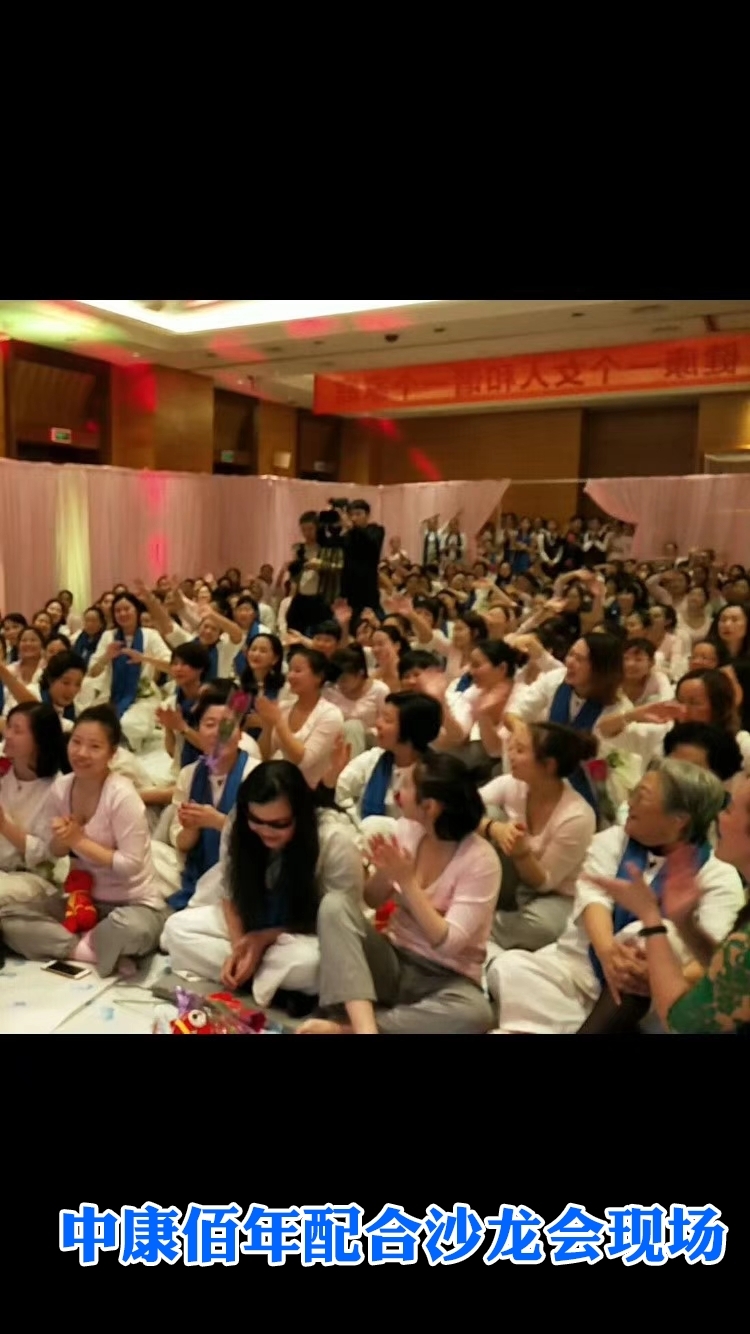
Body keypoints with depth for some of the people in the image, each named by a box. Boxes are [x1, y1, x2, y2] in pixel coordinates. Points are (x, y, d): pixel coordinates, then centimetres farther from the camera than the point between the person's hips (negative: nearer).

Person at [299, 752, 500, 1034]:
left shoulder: (480, 860, -17)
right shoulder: (407, 828, -2)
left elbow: (448, 943, -22)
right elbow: (372, 901, 8)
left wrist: (408, 881, -26)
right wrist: (384, 873, -14)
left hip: (444, 977, -4)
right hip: (392, 960, 4)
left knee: (474, 1014, -37)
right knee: (335, 904, -21)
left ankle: (343, 1028, -26)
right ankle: (365, 1028, -34)